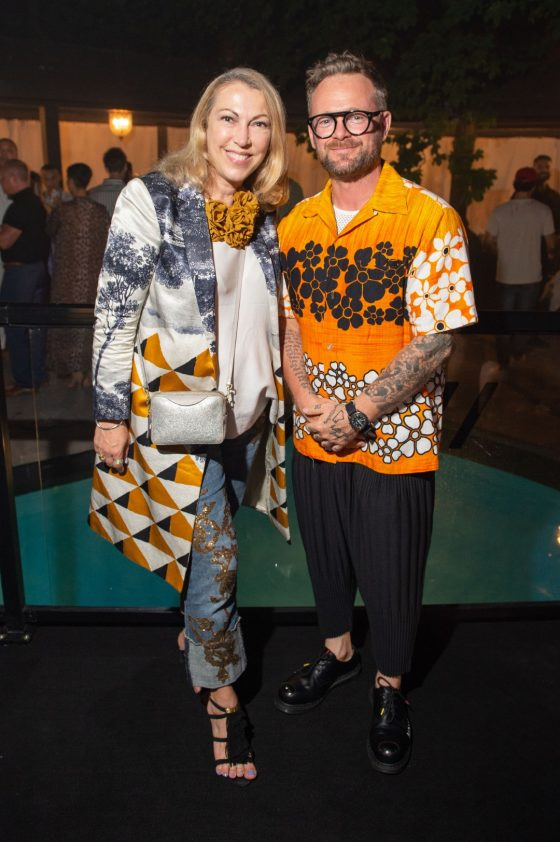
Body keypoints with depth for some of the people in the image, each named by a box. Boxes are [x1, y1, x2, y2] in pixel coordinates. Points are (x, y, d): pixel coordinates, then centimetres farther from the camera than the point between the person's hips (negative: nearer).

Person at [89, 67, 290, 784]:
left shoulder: (265, 218, 7)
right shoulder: (152, 199, -11)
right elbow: (115, 312, -12)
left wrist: (278, 397, 16)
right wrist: (112, 413, -13)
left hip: (247, 412, 6)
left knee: (216, 544, 18)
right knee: (214, 555, -1)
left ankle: (196, 628, 45)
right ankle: (221, 694, 20)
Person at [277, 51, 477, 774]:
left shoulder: (431, 220, -13)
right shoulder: (294, 224, 4)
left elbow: (435, 340, -16)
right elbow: (288, 322, 7)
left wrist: (358, 413, -21)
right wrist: (307, 398, -10)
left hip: (395, 440, -4)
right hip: (313, 437, 5)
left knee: (390, 575, 11)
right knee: (325, 557, 21)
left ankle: (389, 689, 38)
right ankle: (337, 653, 49)